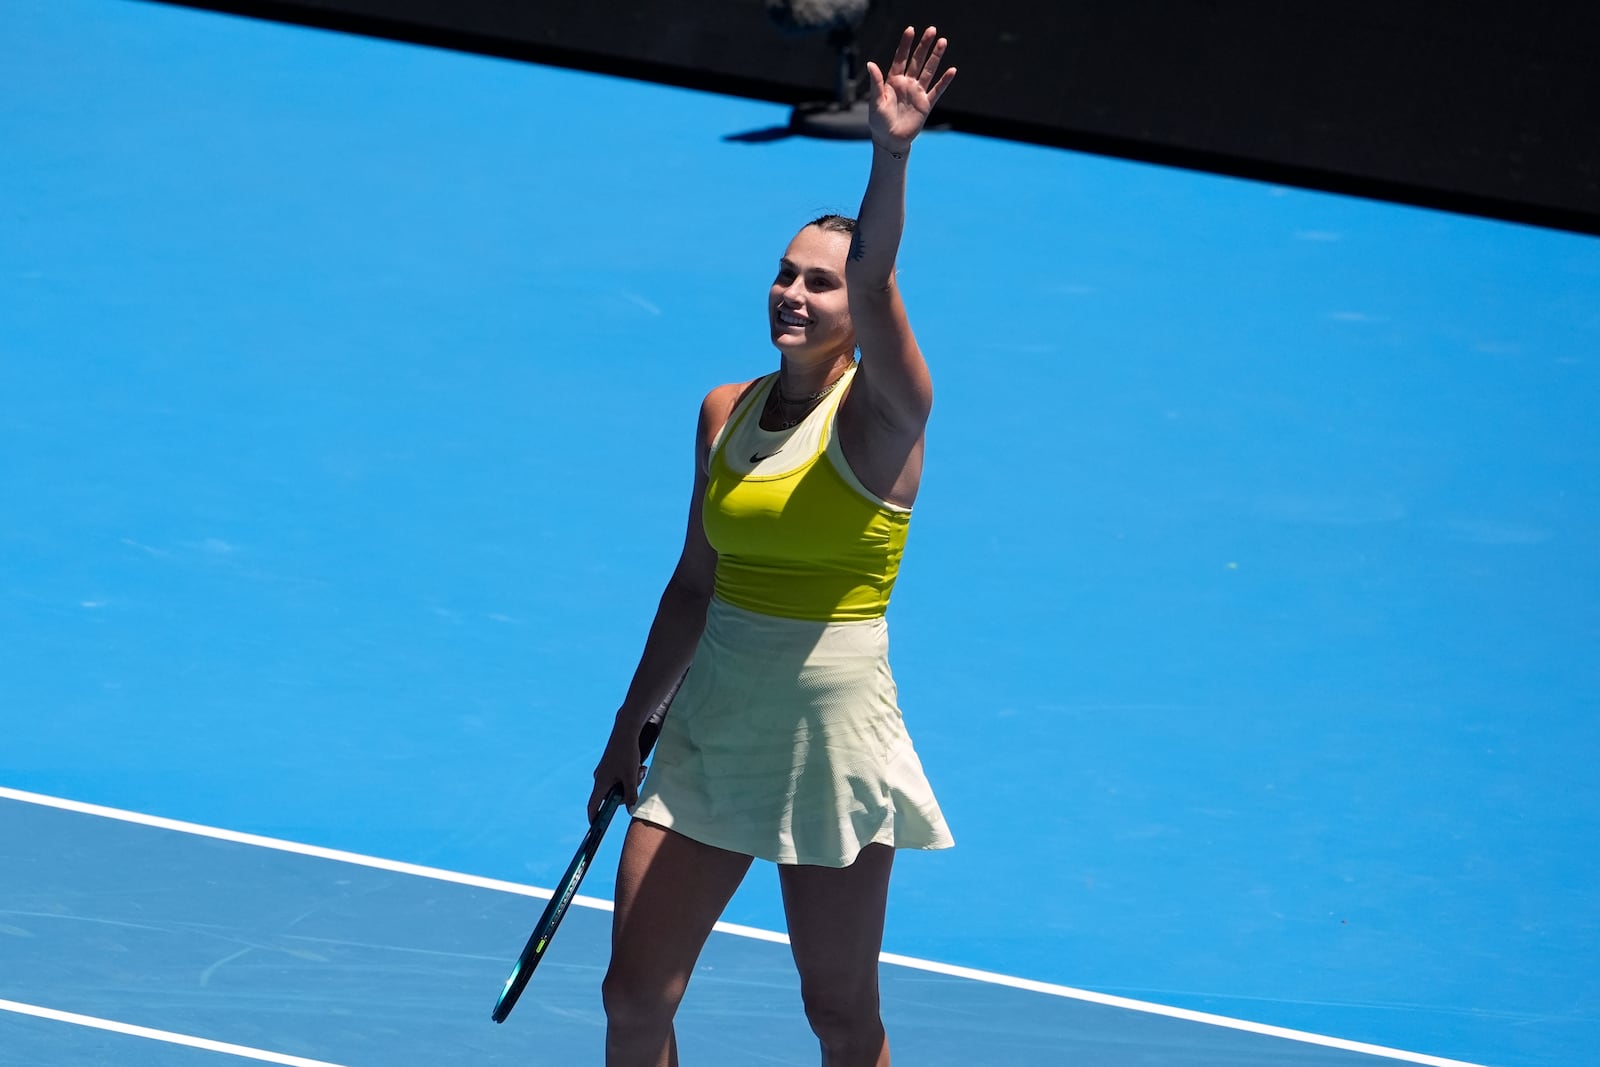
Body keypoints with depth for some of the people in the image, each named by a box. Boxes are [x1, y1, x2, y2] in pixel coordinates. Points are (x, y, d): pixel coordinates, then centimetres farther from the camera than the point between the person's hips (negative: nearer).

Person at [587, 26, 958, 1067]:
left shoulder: (880, 414, -11)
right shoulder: (725, 412, 6)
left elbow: (875, 280, -32)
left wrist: (892, 157, -47)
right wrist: (631, 729, 18)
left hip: (833, 735, -5)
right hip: (710, 733, 5)